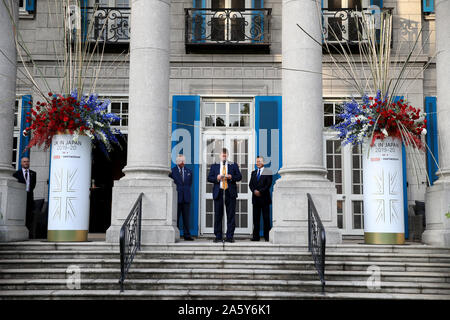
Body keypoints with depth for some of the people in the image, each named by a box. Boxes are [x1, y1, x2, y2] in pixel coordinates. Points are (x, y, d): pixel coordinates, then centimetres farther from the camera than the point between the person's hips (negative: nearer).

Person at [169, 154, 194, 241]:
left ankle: (187, 235, 6)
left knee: (186, 217, 3)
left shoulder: (189, 172, 14)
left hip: (186, 198, 3)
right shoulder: (172, 171, 2)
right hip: (176, 197, -3)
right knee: (175, 217, -2)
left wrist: (186, 191, 10)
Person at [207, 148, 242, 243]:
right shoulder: (214, 166, 14)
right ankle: (218, 237, 7)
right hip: (218, 193, 0)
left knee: (231, 215, -1)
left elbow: (239, 177, 7)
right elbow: (209, 178, 7)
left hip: (230, 193, 0)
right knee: (218, 215, 0)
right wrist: (216, 178, -11)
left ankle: (230, 237, 4)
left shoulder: (233, 165, 12)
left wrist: (231, 177, -11)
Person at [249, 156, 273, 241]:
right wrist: (254, 191, -9)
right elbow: (250, 184, 9)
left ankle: (267, 236, 0)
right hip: (255, 198, 4)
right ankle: (256, 236, 5)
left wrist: (260, 191, -14)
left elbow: (268, 184, -7)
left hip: (264, 198, -4)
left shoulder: (268, 172, 2)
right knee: (256, 218, 3)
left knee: (266, 218, -3)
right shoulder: (253, 172, 17)